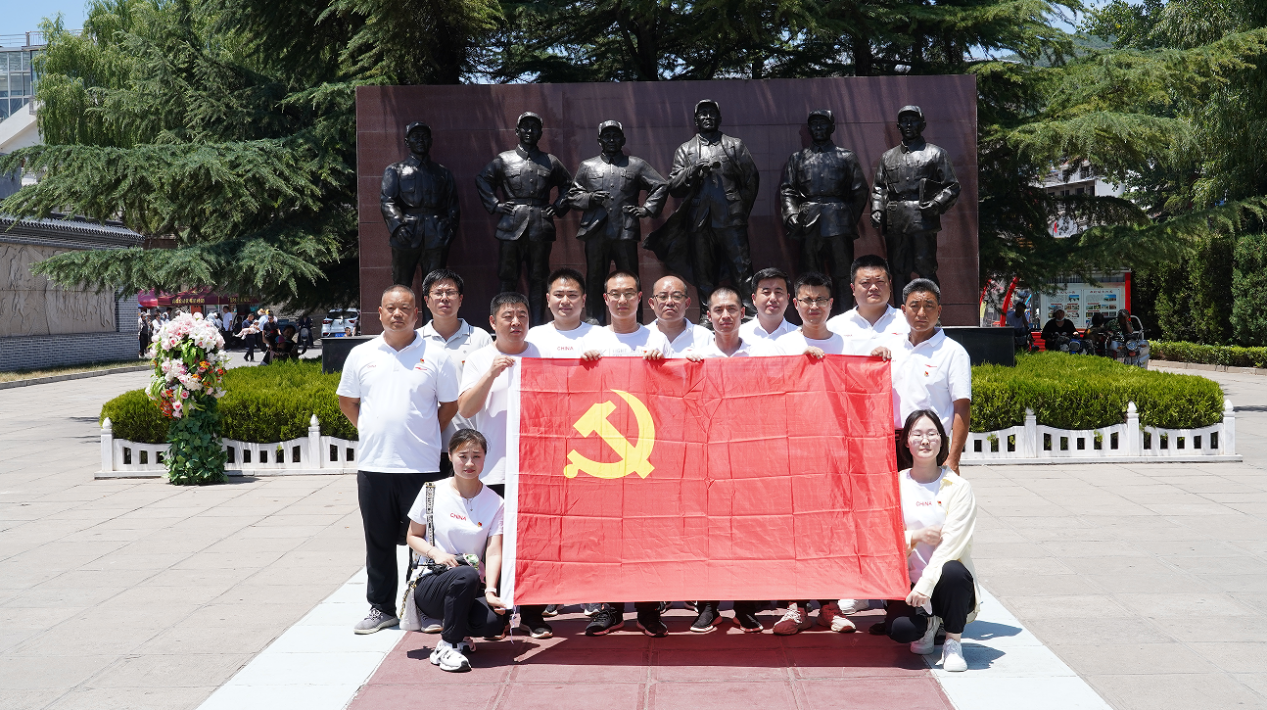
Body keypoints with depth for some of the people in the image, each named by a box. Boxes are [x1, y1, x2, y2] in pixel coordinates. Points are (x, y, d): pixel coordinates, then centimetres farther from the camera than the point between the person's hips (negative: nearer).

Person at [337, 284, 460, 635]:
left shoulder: (436, 356, 1)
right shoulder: (361, 355, 8)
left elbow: (450, 405, 8)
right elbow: (347, 402, 19)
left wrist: (425, 436, 6)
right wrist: (373, 432, 12)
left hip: (421, 465, -2)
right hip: (373, 464, 2)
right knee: (378, 540, 10)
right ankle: (381, 607, 22)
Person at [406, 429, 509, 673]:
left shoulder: (495, 503, 2)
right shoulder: (432, 492, 1)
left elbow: (494, 552, -7)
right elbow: (413, 537, 8)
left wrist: (490, 591, -24)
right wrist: (435, 553, -14)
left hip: (472, 588, 2)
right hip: (431, 582, -2)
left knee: (494, 622, -30)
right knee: (466, 575, -37)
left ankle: (455, 630, 7)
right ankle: (447, 646, -17)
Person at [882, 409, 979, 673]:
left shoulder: (958, 487, -3)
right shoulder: (896, 484, 3)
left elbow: (952, 544, -13)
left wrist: (925, 585, -23)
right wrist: (915, 536, -18)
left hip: (946, 582, -1)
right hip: (910, 581, 1)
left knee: (952, 571, -37)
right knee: (898, 628, -28)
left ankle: (953, 642, -9)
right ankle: (928, 623, 12)